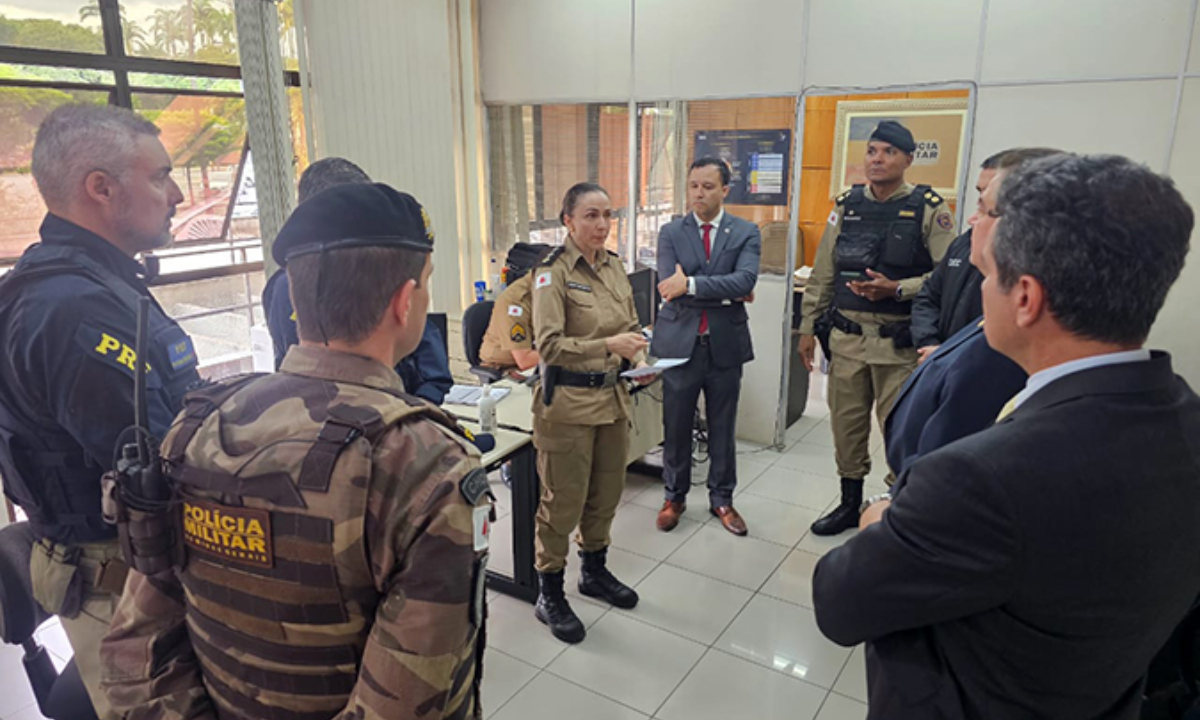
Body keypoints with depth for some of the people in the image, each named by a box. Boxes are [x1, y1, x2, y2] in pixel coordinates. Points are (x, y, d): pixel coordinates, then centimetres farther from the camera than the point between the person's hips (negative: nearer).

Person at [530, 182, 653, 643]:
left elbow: (630, 324, 16)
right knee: (563, 501, 4)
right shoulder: (552, 272, -13)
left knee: (606, 493, 19)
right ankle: (549, 595, 22)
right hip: (567, 401, -7)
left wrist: (638, 355, -4)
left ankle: (594, 571, 41)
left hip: (612, 396, 7)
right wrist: (608, 346, -30)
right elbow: (549, 344, -20)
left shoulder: (613, 266, 7)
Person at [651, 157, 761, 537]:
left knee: (722, 428, 13)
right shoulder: (671, 232, 1)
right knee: (676, 427, 11)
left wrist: (691, 284, -26)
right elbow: (669, 288, -12)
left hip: (725, 344, 0)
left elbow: (745, 281, -18)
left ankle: (722, 499, 31)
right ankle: (674, 496, 30)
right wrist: (724, 293, -15)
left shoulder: (746, 233, 0)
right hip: (680, 343, 0)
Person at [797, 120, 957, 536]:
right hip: (847, 337, 4)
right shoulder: (847, 206, 8)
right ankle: (850, 504, 30)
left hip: (899, 342, -4)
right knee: (846, 424, 13)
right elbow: (822, 274, 11)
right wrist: (808, 327, 10)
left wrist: (896, 290, -20)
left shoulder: (929, 210, -3)